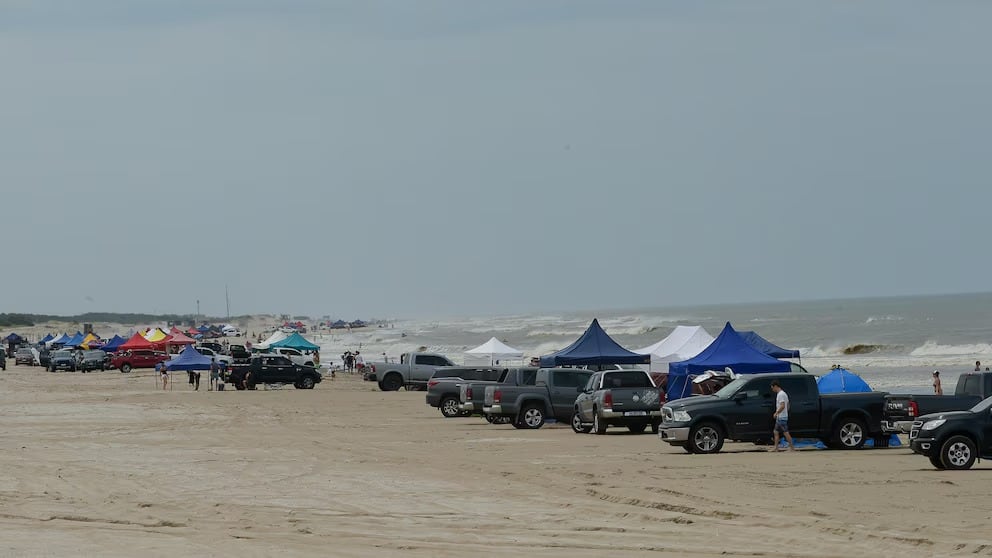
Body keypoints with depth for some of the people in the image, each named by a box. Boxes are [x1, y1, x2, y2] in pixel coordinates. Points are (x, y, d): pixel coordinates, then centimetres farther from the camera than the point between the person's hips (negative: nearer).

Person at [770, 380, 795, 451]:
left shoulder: (781, 394, -16)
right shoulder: (784, 394, 17)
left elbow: (782, 406, -25)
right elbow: (787, 406, 21)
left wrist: (776, 413, -17)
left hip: (781, 417, -11)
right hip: (779, 418, 11)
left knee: (785, 432, -7)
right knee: (776, 432, 11)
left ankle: (791, 447, -4)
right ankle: (776, 448, 12)